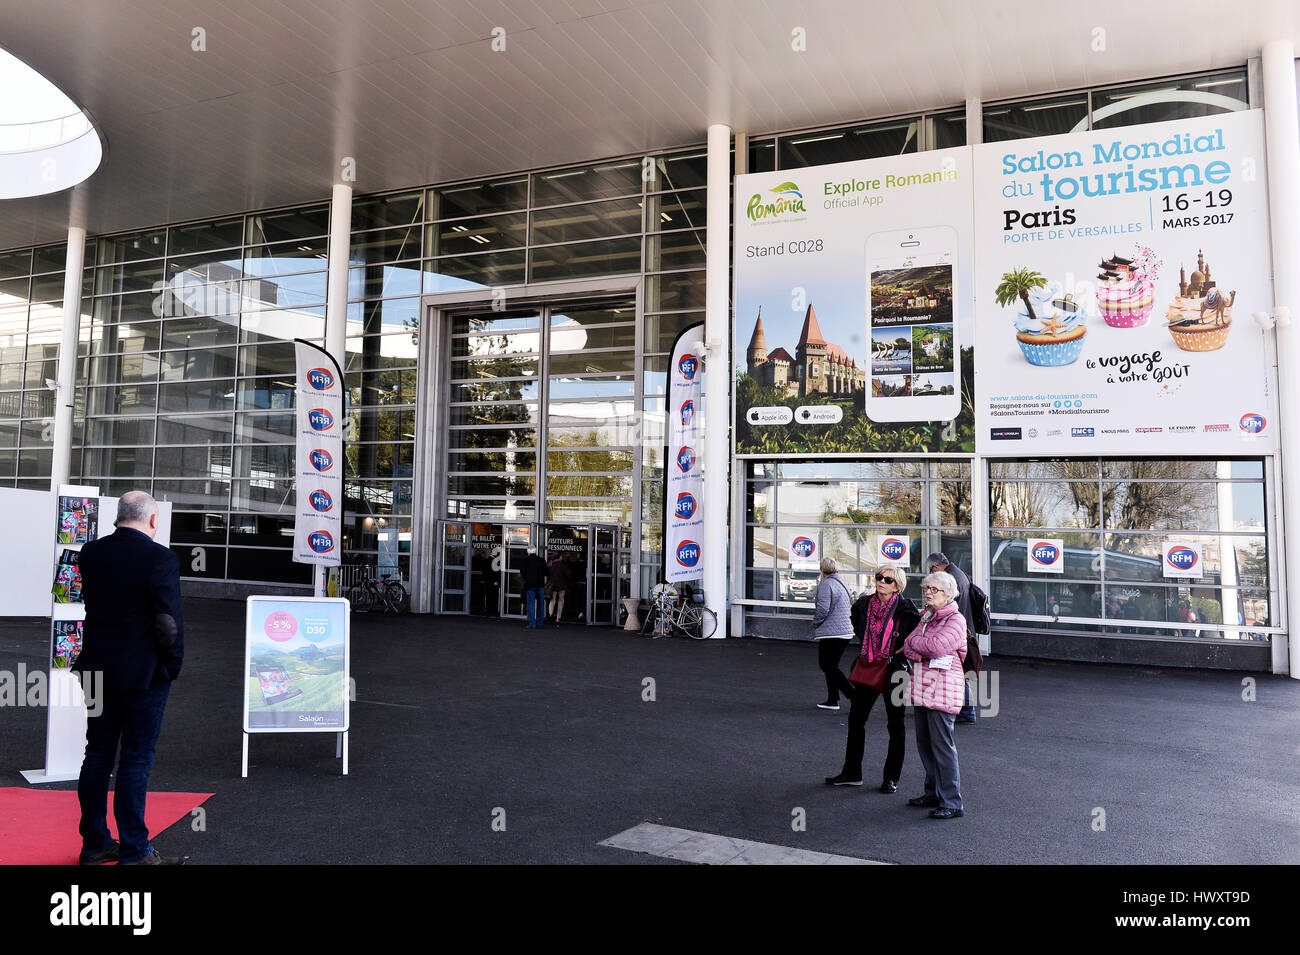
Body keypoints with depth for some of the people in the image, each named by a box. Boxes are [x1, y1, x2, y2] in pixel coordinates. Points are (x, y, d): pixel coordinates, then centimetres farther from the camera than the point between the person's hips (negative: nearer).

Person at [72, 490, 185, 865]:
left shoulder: (90, 553, 3)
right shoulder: (160, 558, -17)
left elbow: (90, 603, 10)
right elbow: (169, 620, -18)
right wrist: (172, 665, -5)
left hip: (98, 671, 6)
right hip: (143, 674, -6)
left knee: (97, 756, 15)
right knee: (136, 760, 2)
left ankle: (94, 843, 26)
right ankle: (134, 851, 10)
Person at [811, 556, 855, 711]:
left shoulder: (825, 584, -13)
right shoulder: (843, 583, 14)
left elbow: (822, 609, -20)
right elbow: (851, 605, 21)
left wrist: (815, 624, -4)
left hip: (831, 632, -9)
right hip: (846, 631, 9)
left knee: (828, 666, -2)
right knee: (831, 665, 16)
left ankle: (853, 695, -10)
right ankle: (832, 700, 19)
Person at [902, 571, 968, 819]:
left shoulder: (955, 620, -11)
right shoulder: (926, 617, 14)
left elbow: (935, 646, -24)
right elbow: (908, 645, 7)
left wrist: (913, 642, -8)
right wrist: (916, 653, -13)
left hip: (942, 689, -8)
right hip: (922, 686, 8)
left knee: (942, 745, -6)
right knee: (925, 742, 15)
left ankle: (952, 803, 1)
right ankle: (933, 792, 29)